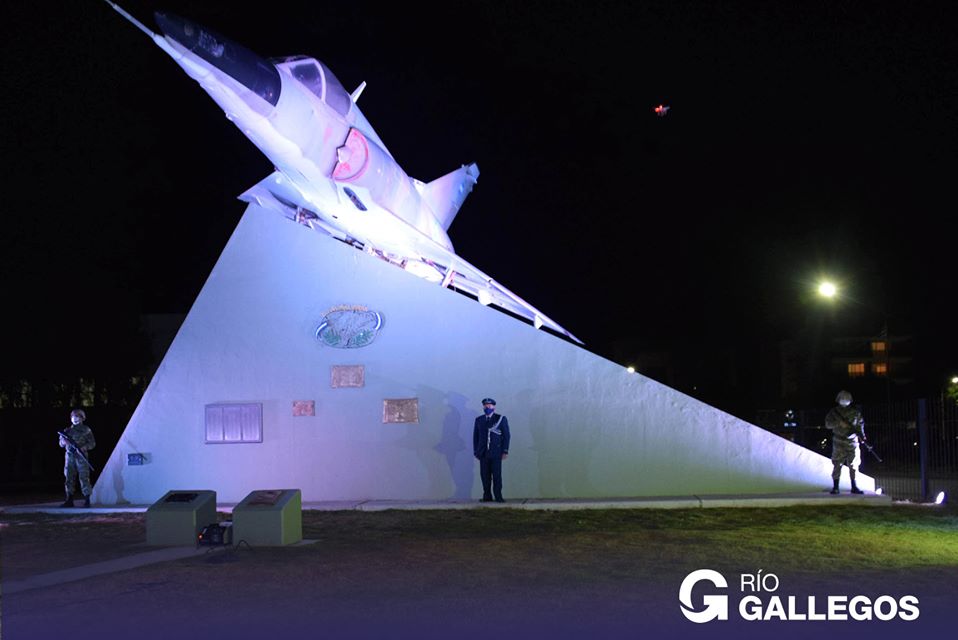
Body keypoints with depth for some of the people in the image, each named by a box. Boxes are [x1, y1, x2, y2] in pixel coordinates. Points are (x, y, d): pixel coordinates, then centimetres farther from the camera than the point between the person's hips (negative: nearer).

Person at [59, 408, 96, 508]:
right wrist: (63, 442, -7)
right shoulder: (68, 430, 15)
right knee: (69, 478, 5)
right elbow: (61, 443, 17)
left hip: (81, 457, -4)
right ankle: (69, 500, 12)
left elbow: (92, 443, 3)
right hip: (70, 456, 4)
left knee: (84, 477, -7)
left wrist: (85, 447, -17)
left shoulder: (86, 430, 4)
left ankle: (87, 501, -3)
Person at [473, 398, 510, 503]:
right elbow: (475, 436, 13)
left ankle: (498, 496, -1)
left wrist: (505, 451, -4)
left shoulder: (501, 419, 5)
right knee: (485, 475, 0)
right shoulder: (479, 420, 13)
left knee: (497, 475, -4)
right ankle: (487, 496, 4)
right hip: (483, 453, 3)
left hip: (496, 453, -2)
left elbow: (506, 436, 2)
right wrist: (476, 451, 6)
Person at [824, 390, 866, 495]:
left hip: (852, 442, 2)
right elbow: (828, 424, -8)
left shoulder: (855, 412, 8)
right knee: (837, 464, -3)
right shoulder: (834, 412, 1)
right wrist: (840, 422, -23)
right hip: (839, 442, -2)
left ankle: (854, 486, 8)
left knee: (853, 464, 1)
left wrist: (862, 436, -3)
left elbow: (860, 424, 14)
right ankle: (835, 486, 2)